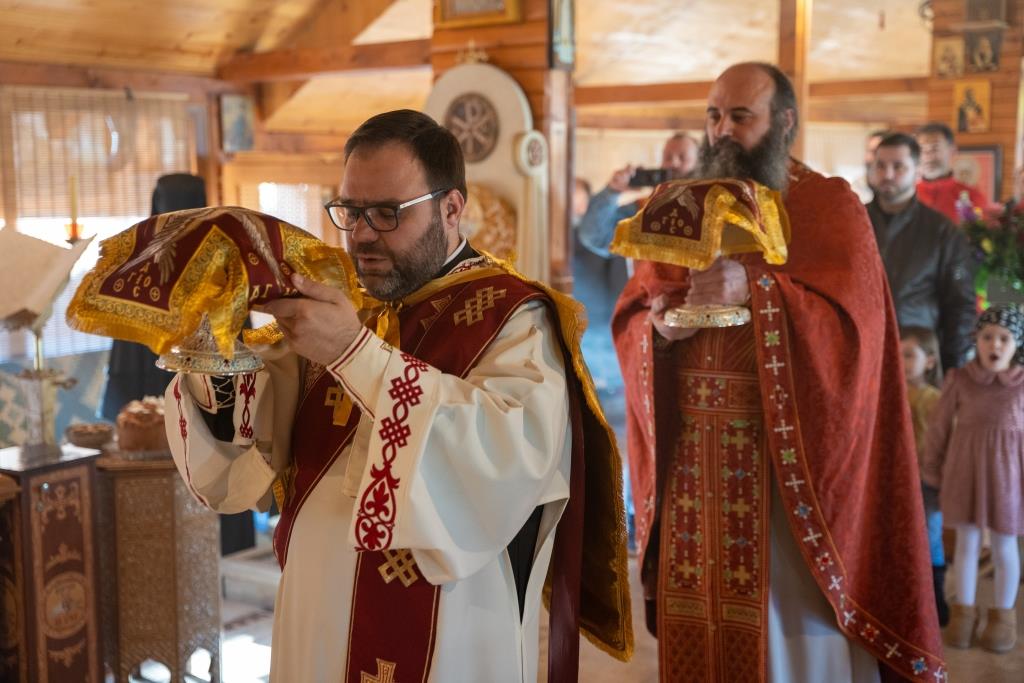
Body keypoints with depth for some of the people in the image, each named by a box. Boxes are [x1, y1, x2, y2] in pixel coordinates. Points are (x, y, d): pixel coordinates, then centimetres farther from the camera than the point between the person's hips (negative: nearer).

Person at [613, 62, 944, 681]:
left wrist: (757, 289, -27)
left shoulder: (830, 207, -2)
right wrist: (658, 324, -15)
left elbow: (850, 323, -15)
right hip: (690, 458, 4)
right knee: (694, 619, 8)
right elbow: (628, 319, 7)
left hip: (787, 458, -4)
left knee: (790, 630, 2)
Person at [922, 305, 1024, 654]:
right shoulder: (960, 379, -6)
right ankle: (964, 610, 24)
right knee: (966, 543, 11)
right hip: (964, 468, 1)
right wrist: (932, 468, 6)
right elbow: (940, 424, 2)